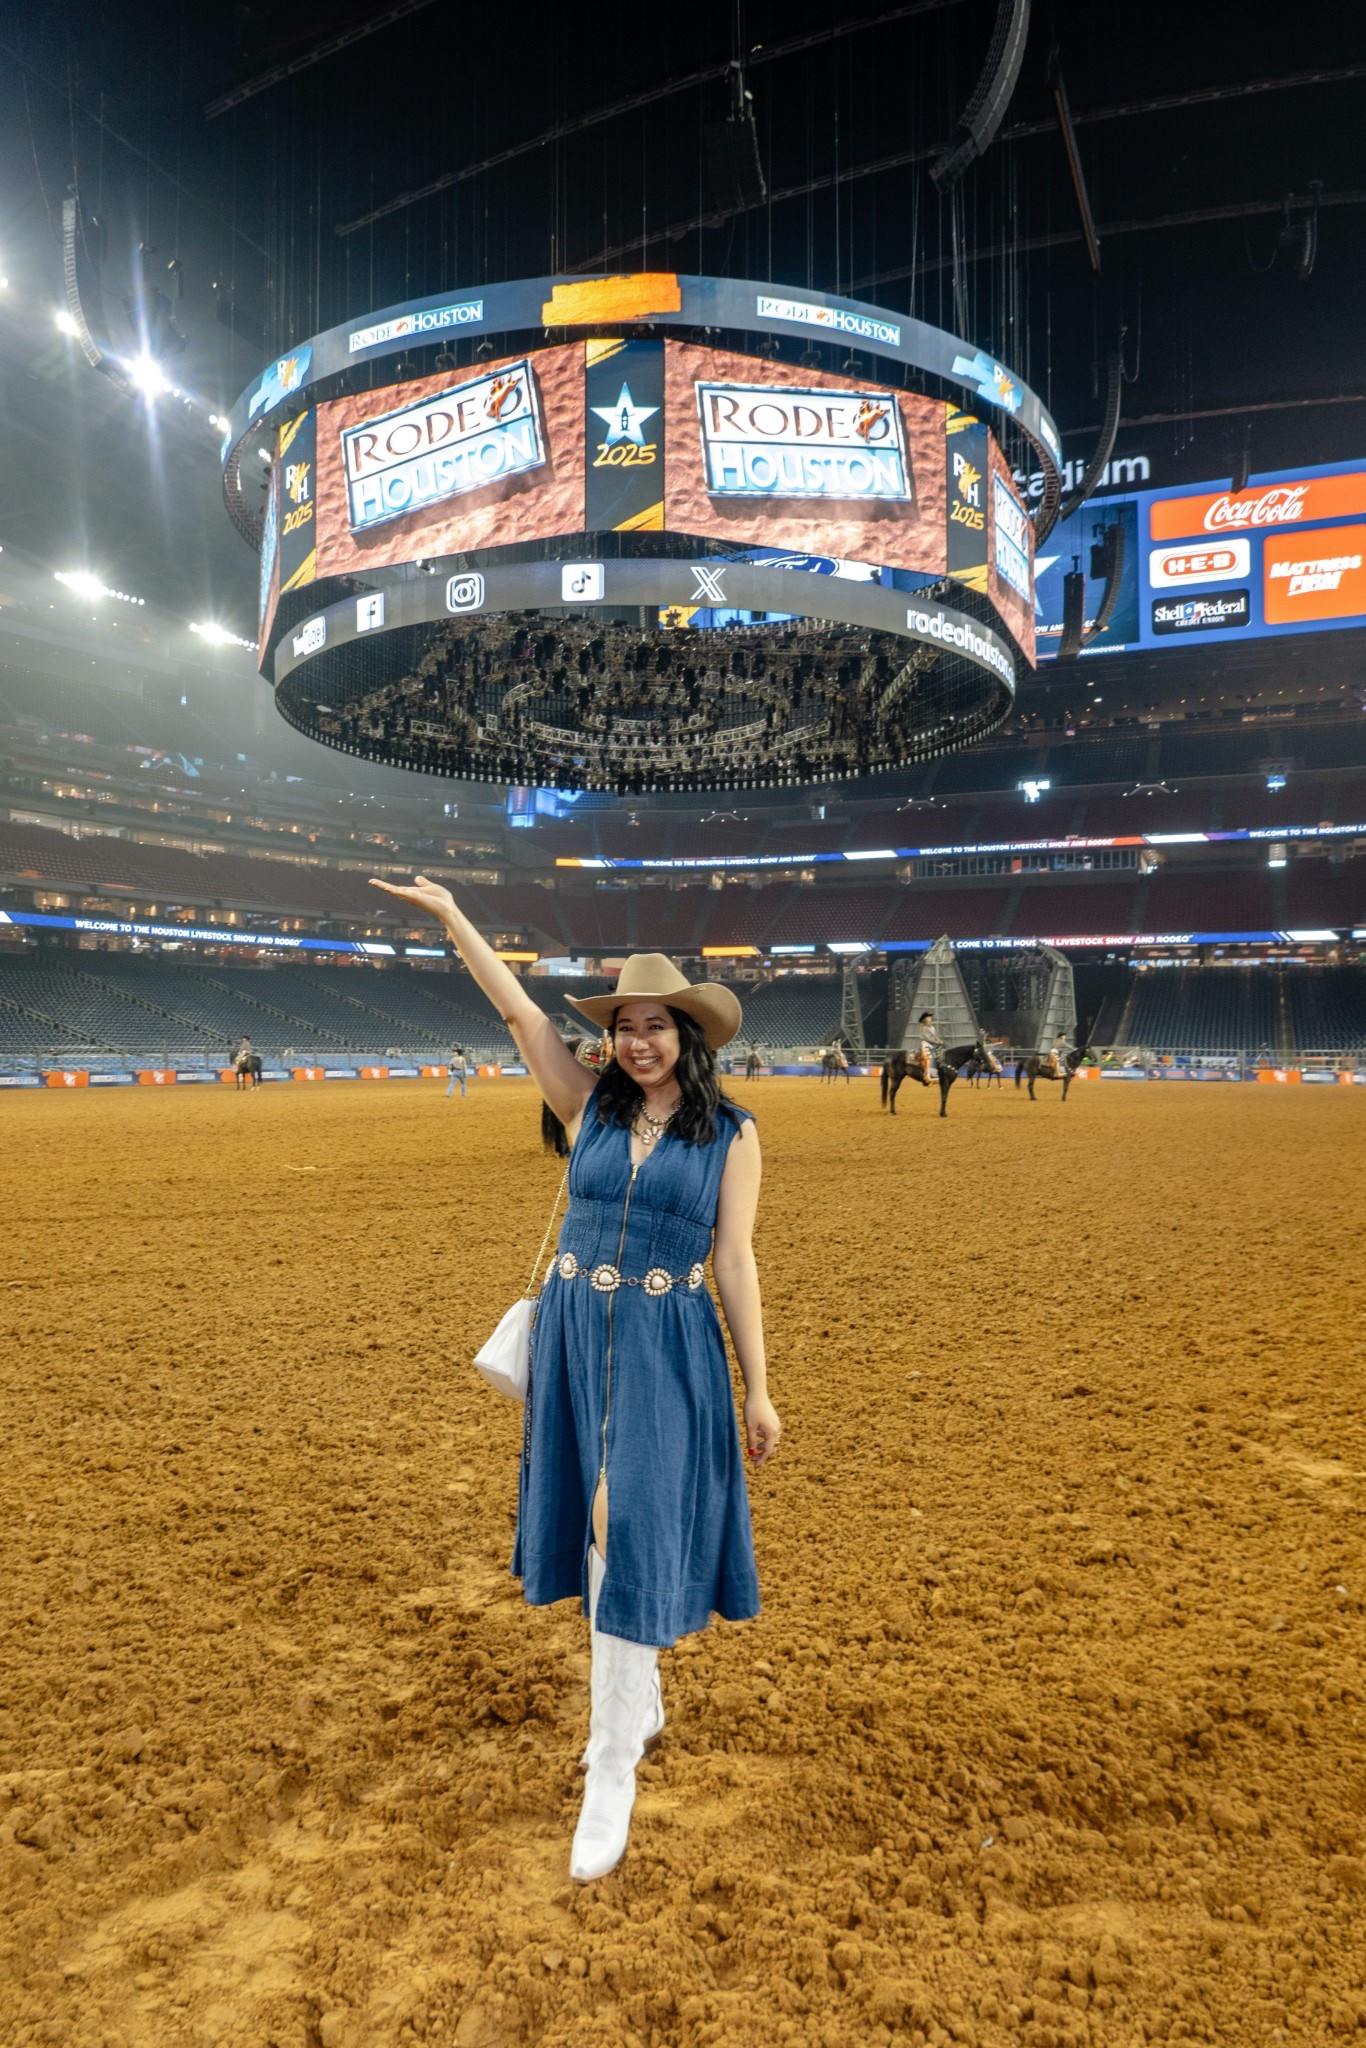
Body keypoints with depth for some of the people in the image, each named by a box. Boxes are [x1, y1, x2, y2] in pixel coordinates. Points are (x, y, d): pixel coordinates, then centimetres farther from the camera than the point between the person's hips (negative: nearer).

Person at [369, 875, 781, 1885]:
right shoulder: (591, 1104, 3)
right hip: (577, 1334, 4)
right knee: (598, 1528, 15)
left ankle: (613, 1769, 11)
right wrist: (450, 914, -3)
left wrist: (758, 1390, -3)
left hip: (669, 1347, -3)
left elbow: (735, 1261, -3)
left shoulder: (731, 1133, -4)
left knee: (636, 1533, -4)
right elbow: (520, 1010, -1)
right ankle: (642, 1699, 39)